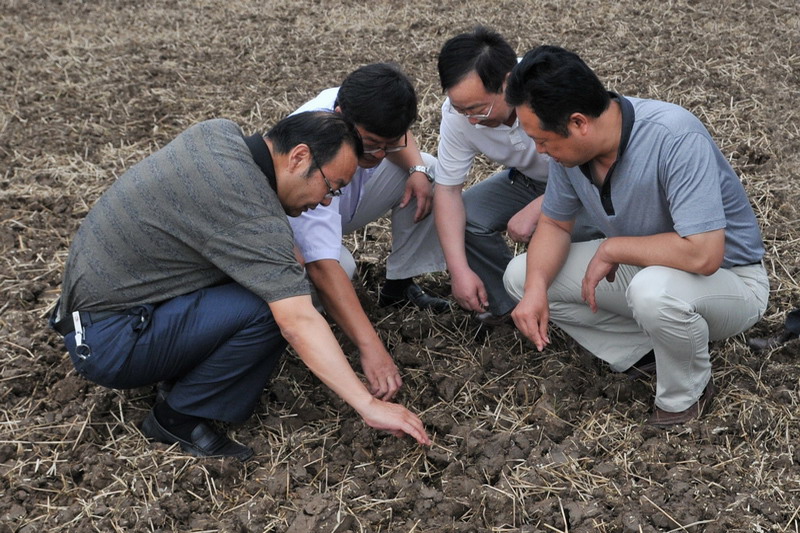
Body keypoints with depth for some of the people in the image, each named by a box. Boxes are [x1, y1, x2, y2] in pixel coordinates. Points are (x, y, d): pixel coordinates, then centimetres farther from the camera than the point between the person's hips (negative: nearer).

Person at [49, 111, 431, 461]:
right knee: (270, 309, -23)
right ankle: (179, 419, -6)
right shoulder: (256, 217, -26)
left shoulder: (219, 131, 0)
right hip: (107, 342, -9)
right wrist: (369, 406, -28)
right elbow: (299, 323, -31)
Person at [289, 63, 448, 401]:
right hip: (289, 229, -7)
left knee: (430, 171, -7)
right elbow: (323, 269, -52)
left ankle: (399, 287, 1)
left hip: (336, 210, 7)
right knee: (340, 266, -41)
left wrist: (417, 169, -18)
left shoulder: (358, 106, -23)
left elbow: (395, 134, 4)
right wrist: (370, 347, -59)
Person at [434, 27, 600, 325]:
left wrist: (535, 211, -33)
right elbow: (448, 189, -12)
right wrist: (460, 271, -20)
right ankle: (507, 303, 4)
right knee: (464, 219, -19)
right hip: (529, 180, 5)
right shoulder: (458, 111, -20)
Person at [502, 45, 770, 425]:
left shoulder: (675, 138, -34)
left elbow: (702, 254, -40)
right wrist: (535, 287, -18)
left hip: (729, 278, -7)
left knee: (654, 290, -41)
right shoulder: (570, 145, -12)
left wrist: (611, 249, -26)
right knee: (521, 276, -3)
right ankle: (647, 346, 2)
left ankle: (685, 395, -8)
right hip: (640, 268, 7)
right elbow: (555, 223, 1)